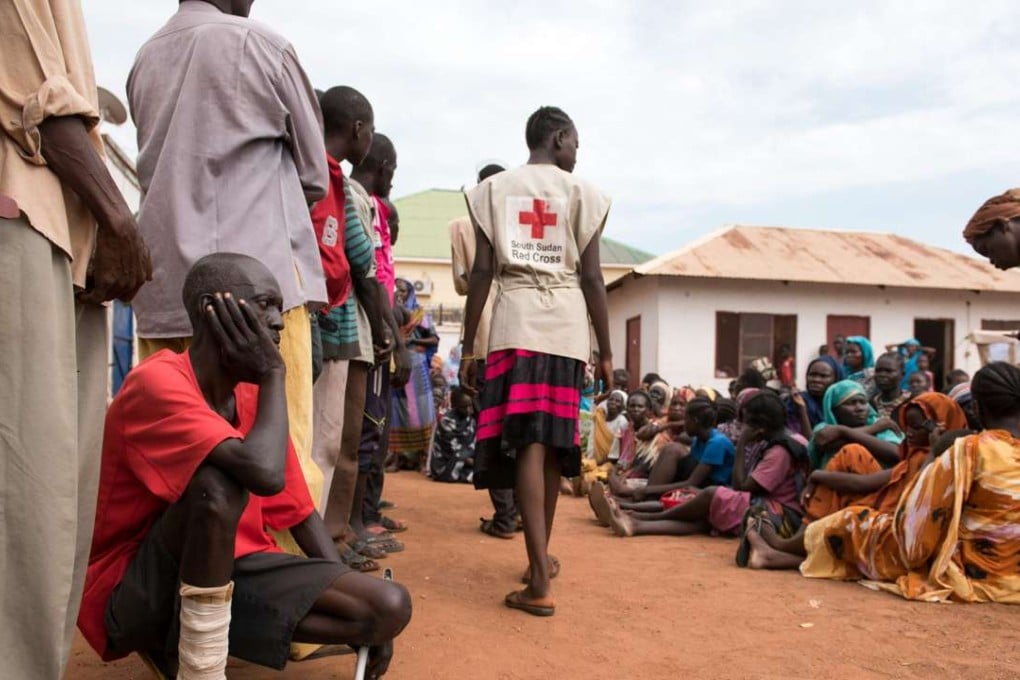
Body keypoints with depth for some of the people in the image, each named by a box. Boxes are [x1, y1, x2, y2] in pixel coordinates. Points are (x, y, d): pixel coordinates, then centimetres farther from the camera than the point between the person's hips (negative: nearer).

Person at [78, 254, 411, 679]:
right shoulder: (156, 382, -21)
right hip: (134, 596, -7)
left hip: (228, 572, 7)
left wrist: (360, 610, 2)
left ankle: (183, 640, 3)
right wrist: (274, 374, -19)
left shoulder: (253, 395, 3)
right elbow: (266, 474, -36)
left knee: (391, 609, -9)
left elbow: (299, 511, 8)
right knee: (218, 484, -35)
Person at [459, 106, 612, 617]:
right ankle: (541, 558, 27)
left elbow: (482, 272, 3)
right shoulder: (581, 193, 9)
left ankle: (540, 581, -15)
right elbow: (591, 277, 3)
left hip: (514, 324, -1)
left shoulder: (492, 189, 10)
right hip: (567, 326, 1)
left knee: (527, 442, -8)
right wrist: (606, 350, 8)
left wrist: (467, 347, 6)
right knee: (554, 443, 12)